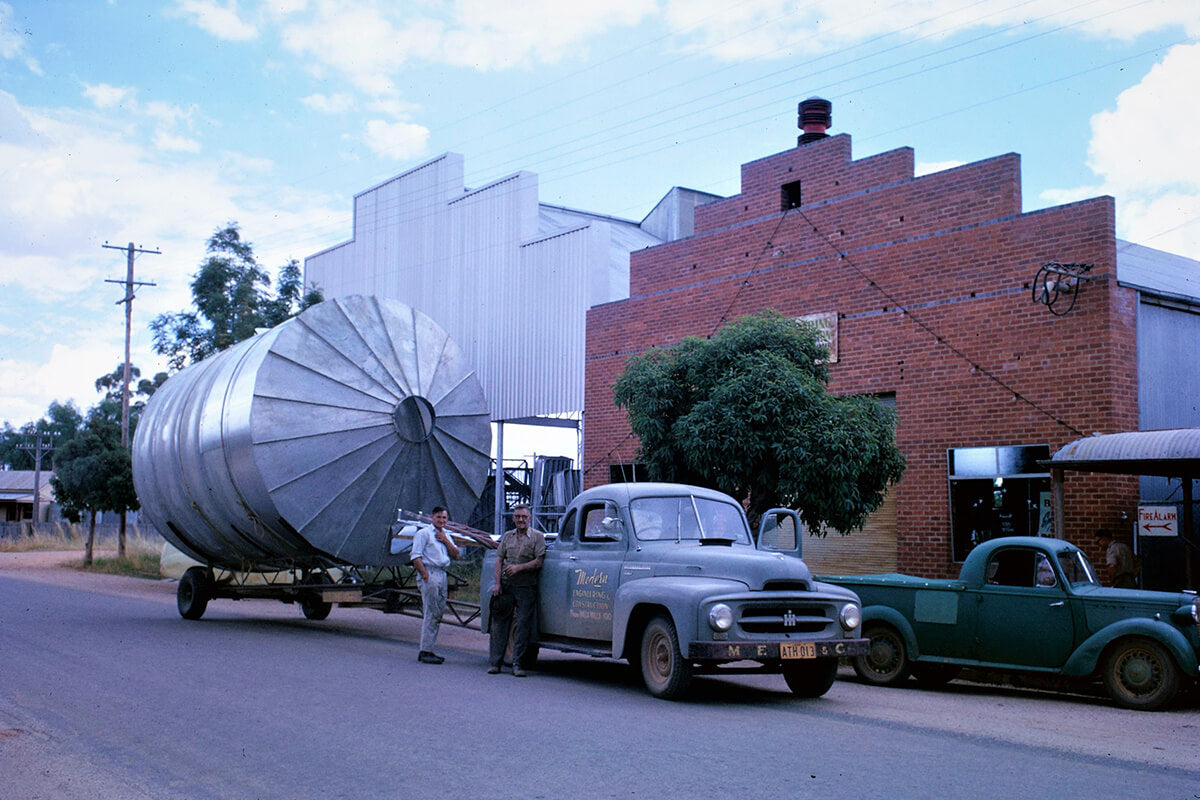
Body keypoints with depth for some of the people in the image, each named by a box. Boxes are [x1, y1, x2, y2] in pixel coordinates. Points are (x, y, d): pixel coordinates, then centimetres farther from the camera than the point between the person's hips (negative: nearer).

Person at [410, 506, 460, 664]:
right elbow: (415, 556, -9)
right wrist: (425, 574, -18)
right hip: (429, 574, -8)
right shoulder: (424, 533, -2)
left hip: (442, 574, 8)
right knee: (431, 614, -11)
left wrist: (446, 541, 1)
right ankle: (425, 652, -9)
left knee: (438, 613, 9)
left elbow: (456, 555, 13)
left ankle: (428, 649, 15)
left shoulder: (446, 535, 21)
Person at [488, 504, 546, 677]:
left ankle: (518, 664, 2)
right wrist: (497, 583, 0)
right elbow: (499, 560, 10)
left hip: (526, 587, -3)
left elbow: (539, 562, -5)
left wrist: (519, 567, -15)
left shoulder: (537, 537, 3)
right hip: (506, 586, 3)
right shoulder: (507, 536, 14)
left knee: (523, 625, -3)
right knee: (500, 624, 3)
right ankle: (494, 662, 9)